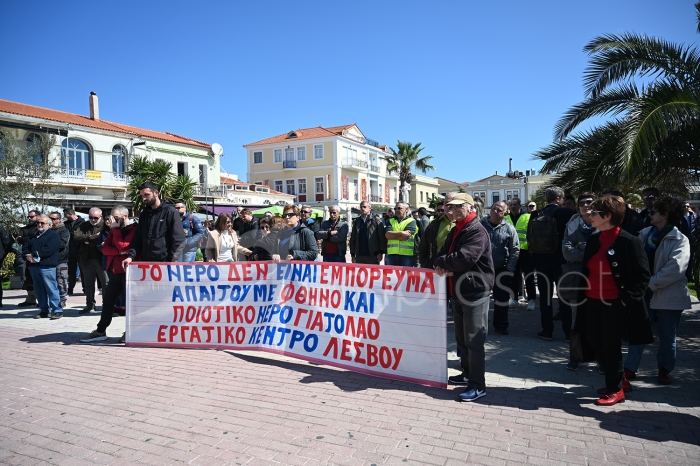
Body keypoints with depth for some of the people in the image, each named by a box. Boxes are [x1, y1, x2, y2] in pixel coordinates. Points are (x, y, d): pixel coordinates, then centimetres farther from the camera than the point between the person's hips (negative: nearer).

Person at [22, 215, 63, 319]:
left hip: (47, 266, -7)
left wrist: (34, 255, -14)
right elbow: (25, 247, 12)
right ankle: (44, 310, 16)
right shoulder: (32, 236, 23)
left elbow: (48, 250, -13)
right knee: (39, 290, 9)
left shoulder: (54, 235, 1)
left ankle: (57, 310, -5)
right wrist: (28, 256, -8)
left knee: (51, 289, -8)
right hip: (33, 266, 7)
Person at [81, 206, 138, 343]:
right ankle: (101, 331, 23)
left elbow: (122, 246, -18)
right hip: (115, 271, 8)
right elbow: (105, 248, 6)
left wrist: (115, 228, -14)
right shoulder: (114, 229, 15)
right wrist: (118, 252, -12)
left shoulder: (134, 229, -10)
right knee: (108, 300, 13)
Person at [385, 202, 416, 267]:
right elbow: (387, 234, -3)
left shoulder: (411, 221, 2)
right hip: (391, 254, 3)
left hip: (406, 255, -3)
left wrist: (392, 235, -2)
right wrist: (401, 233, -12)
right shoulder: (391, 221, 14)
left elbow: (405, 237, -12)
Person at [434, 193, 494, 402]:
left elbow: (465, 258, -27)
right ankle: (467, 374, 32)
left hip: (475, 291, -9)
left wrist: (441, 262, -12)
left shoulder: (477, 231, -14)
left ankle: (477, 385, 3)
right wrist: (442, 265, -7)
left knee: (473, 340, -5)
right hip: (457, 290, 9)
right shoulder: (455, 230, 17)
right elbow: (445, 252, 17)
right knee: (461, 338, 17)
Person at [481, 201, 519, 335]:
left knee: (501, 298, 6)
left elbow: (515, 250, 0)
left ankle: (500, 325, 19)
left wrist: (510, 269, -7)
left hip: (501, 269, 0)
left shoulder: (509, 229, -2)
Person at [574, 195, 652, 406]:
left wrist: (627, 298, -16)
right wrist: (583, 295, 9)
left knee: (611, 347, 5)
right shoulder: (593, 239, 6)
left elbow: (643, 275, -12)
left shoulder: (628, 241, -14)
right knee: (597, 345, 14)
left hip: (615, 303, -7)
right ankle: (619, 380, 36)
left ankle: (615, 390, 24)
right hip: (592, 302, 7)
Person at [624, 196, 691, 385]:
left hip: (669, 295, -4)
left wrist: (651, 283, -20)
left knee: (667, 337, 11)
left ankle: (664, 370, 30)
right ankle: (630, 368, 14)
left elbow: (675, 267, -21)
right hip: (644, 293, 4)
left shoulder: (680, 240, -9)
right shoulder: (645, 233, 6)